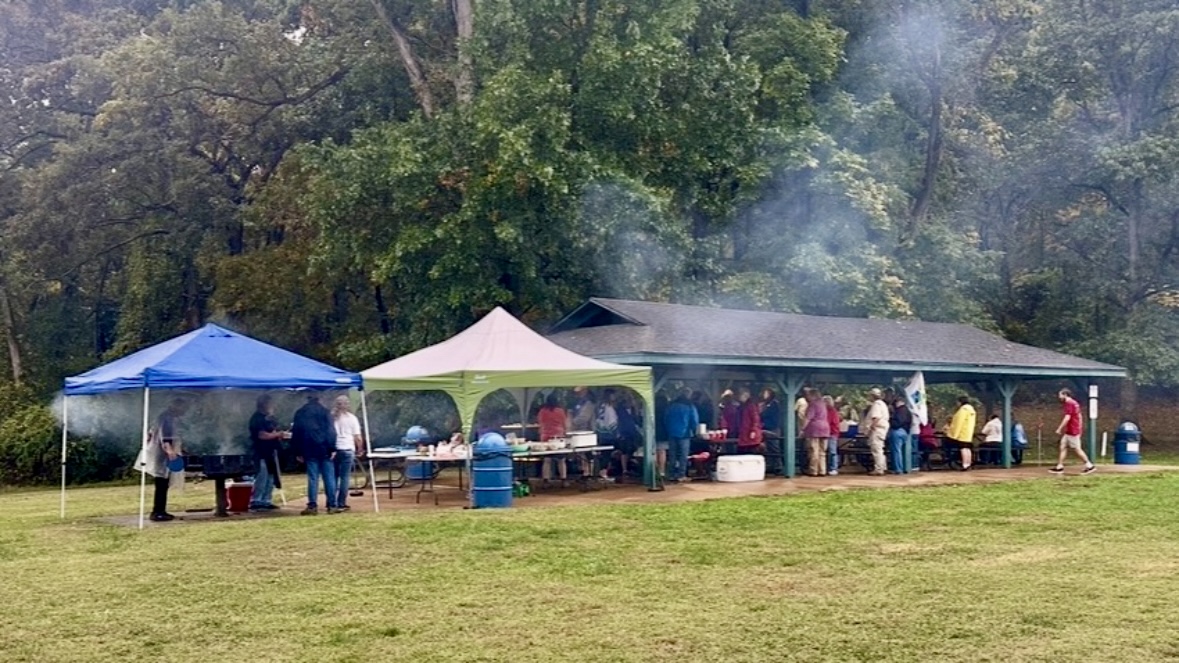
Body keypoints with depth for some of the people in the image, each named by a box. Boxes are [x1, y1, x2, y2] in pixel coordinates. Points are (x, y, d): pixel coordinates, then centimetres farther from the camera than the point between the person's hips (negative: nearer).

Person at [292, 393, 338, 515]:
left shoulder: (300, 413, 9)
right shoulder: (324, 411, 1)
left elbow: (295, 433, 9)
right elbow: (331, 431, -7)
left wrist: (298, 452, 12)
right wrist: (332, 448, -7)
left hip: (309, 450, 2)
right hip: (324, 449, -2)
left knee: (313, 478, 4)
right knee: (329, 478, 2)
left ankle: (312, 506, 1)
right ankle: (332, 506, 2)